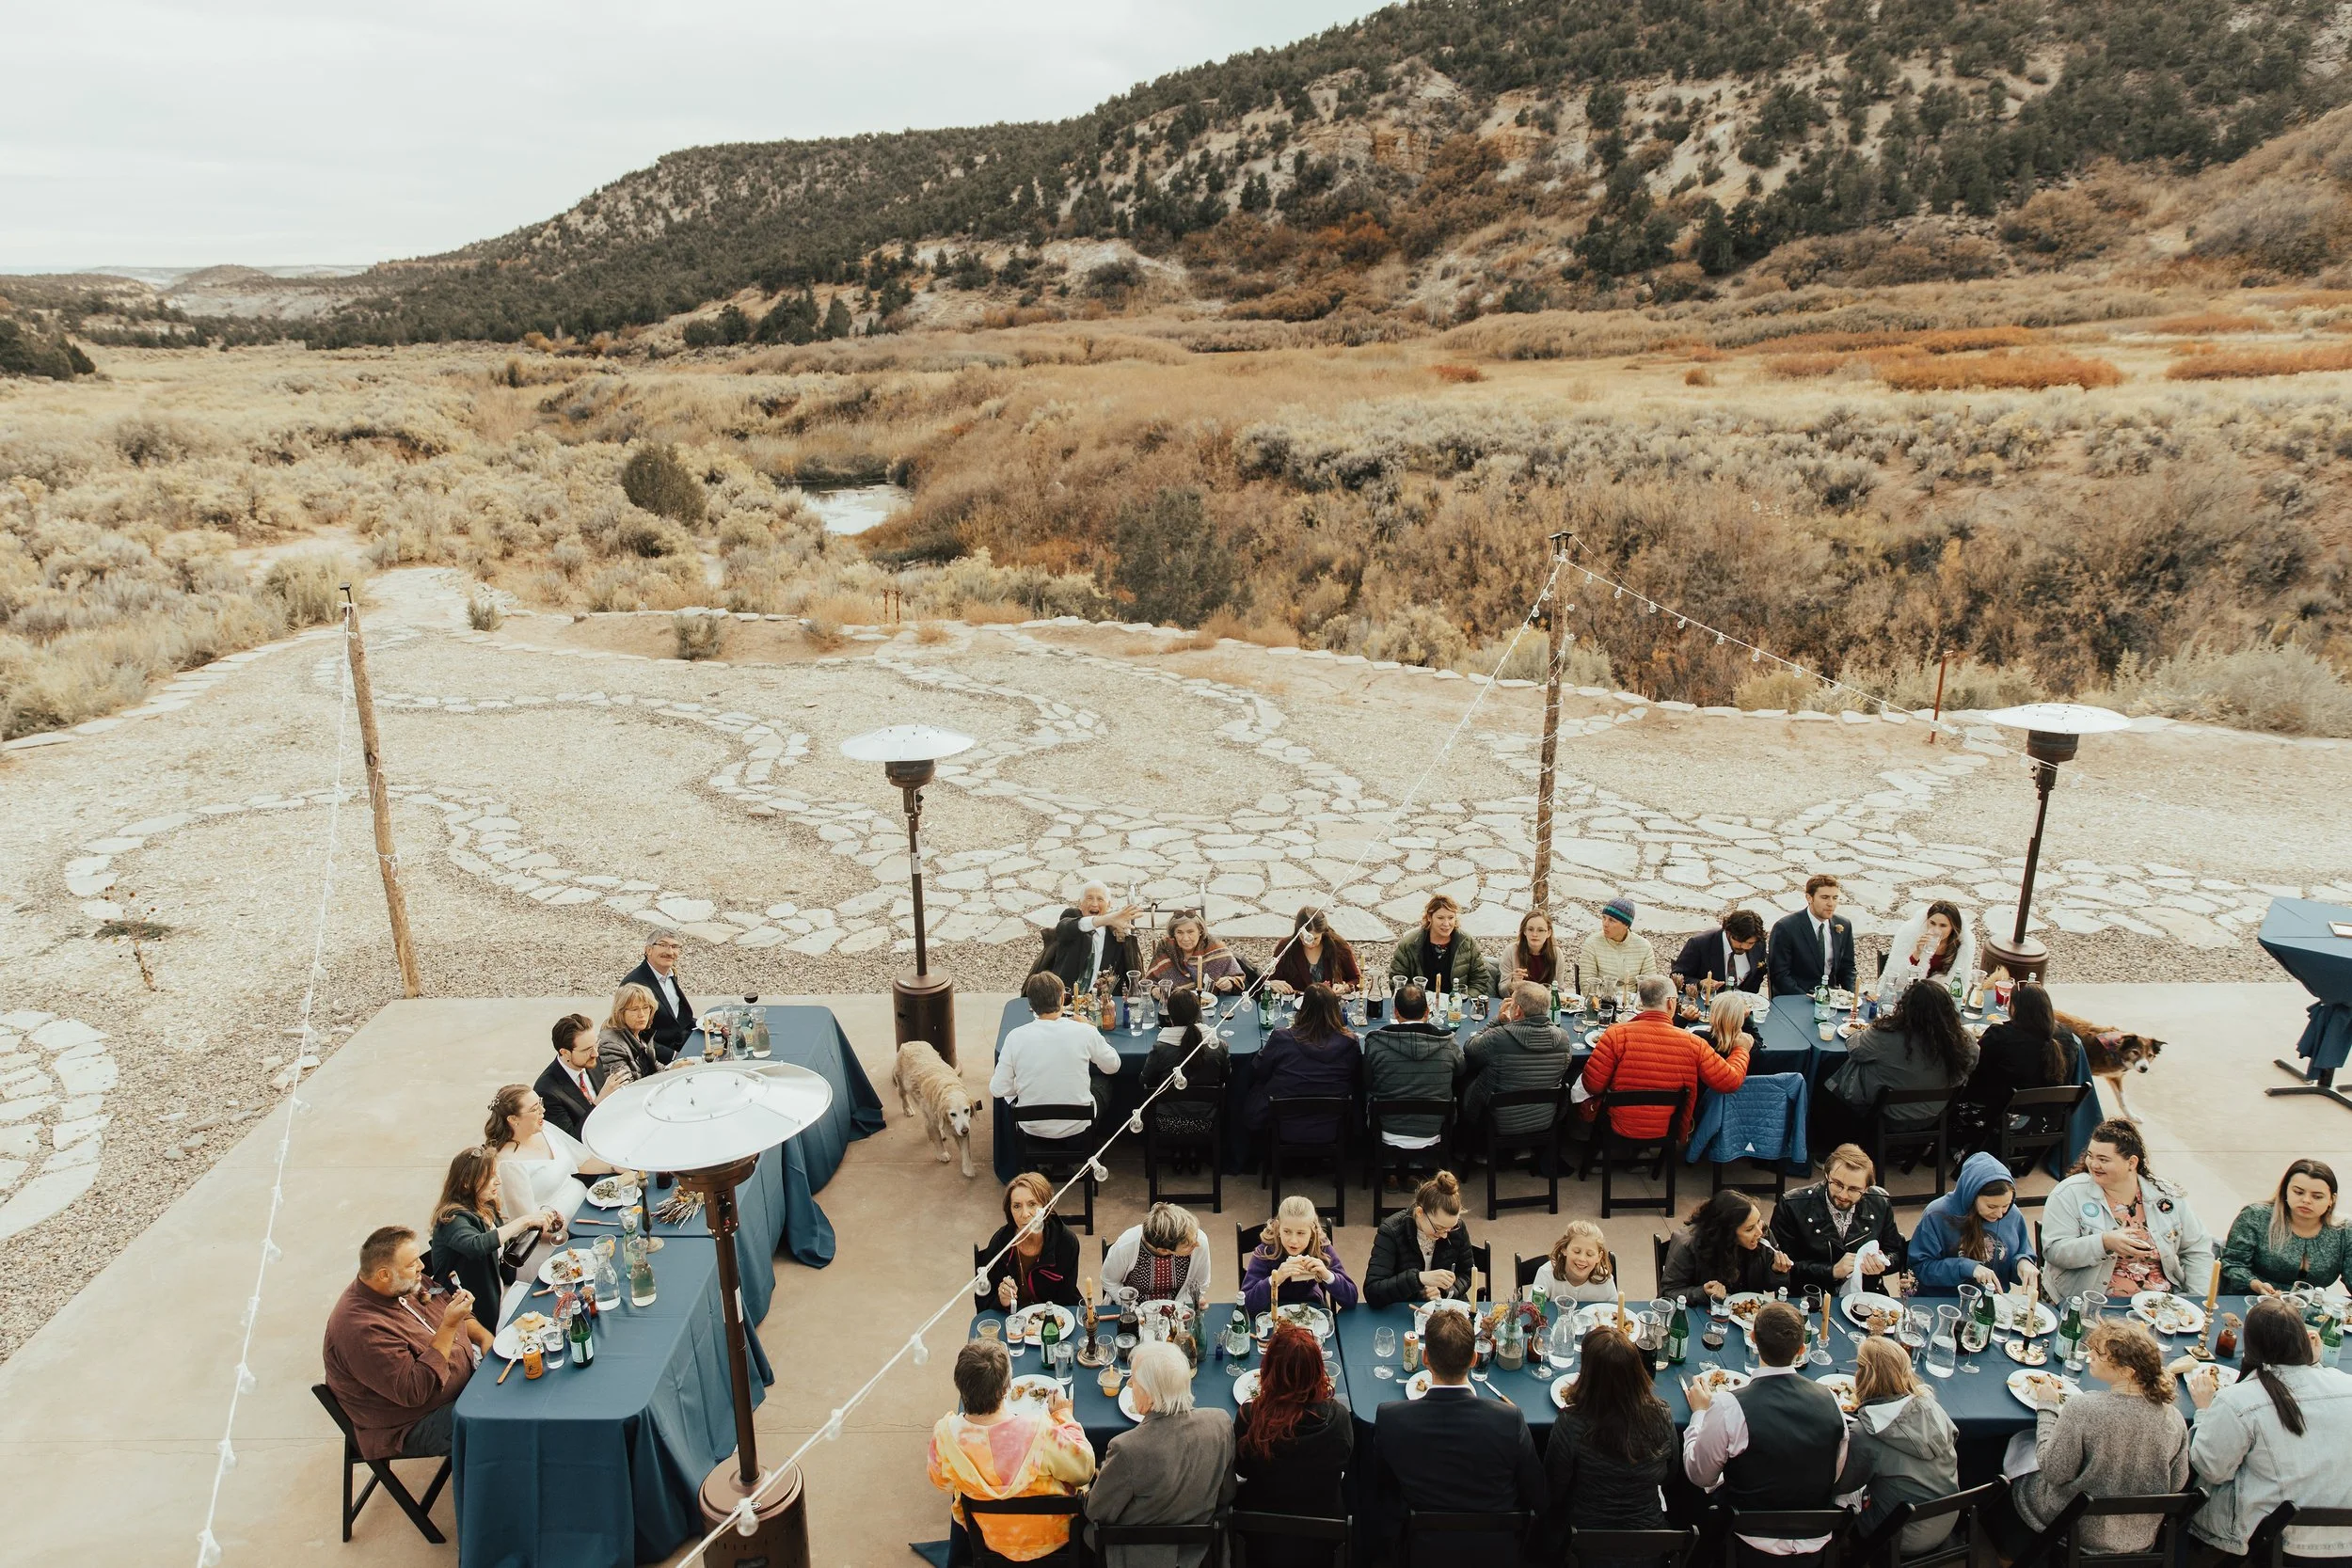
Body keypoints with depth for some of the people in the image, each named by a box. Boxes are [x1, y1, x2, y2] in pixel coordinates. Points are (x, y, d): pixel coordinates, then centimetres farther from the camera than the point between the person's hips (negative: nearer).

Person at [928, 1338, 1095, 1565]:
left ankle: (960, 1559, 52)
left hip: (989, 1539, 2)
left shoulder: (944, 1433, -28)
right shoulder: (1040, 1431, -38)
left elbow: (941, 1482, -6)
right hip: (1049, 1539, -2)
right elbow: (1084, 1470, -20)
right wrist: (1064, 1416, -9)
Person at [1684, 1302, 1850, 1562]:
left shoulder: (1728, 1409, -27)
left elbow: (1700, 1476, -11)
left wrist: (1700, 1413, 2)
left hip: (1751, 1546, -4)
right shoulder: (1829, 1401, -16)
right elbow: (1836, 1473, 1)